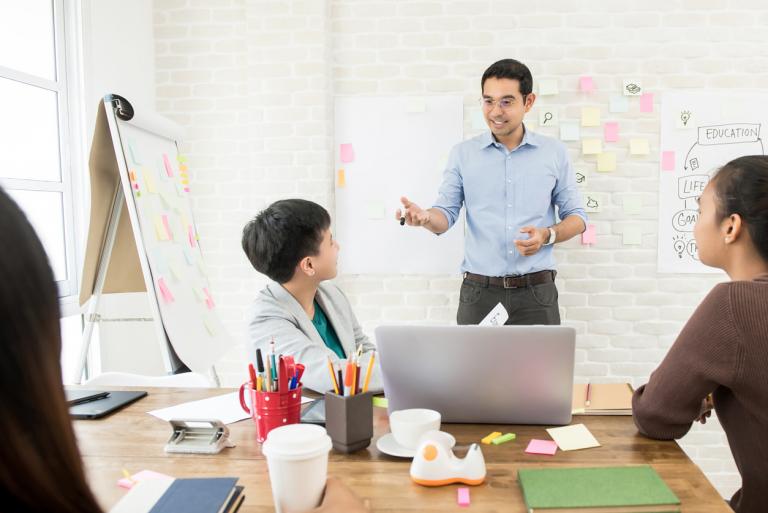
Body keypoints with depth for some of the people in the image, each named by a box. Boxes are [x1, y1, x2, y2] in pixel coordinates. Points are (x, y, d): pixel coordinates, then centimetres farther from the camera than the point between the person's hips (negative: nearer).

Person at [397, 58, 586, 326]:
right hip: (478, 292, 0)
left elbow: (577, 216, 9)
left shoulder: (554, 152, 5)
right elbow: (446, 214, 2)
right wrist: (425, 217, -21)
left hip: (536, 293, 0)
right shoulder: (463, 153, 5)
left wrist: (547, 235, -11)